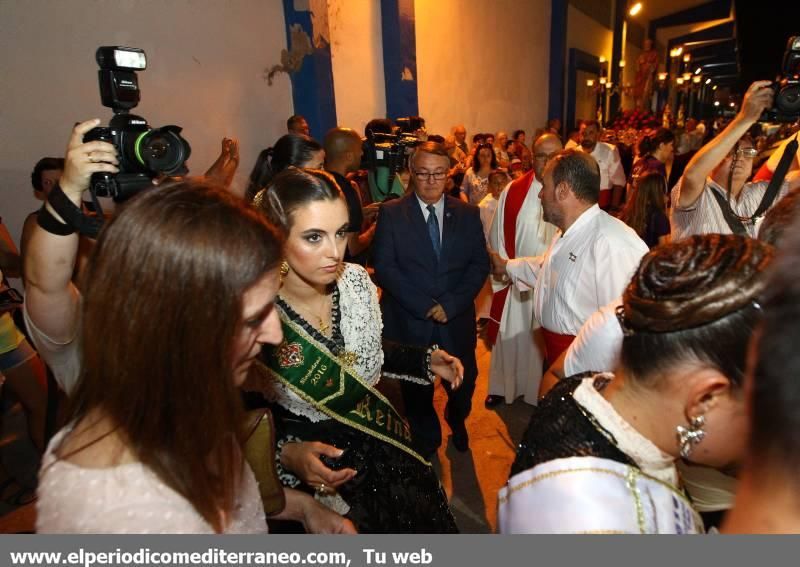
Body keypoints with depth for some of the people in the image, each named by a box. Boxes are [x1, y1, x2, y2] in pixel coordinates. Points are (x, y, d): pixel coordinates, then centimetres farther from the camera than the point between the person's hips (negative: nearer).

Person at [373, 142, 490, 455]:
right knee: (417, 391, 16)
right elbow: (384, 267, -11)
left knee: (464, 384, 16)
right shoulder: (391, 213, -4)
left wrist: (451, 303, -14)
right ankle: (426, 441, 43)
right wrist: (425, 305, -16)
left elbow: (480, 264, -1)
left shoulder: (467, 214, 3)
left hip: (457, 321, 2)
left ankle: (457, 422, 50)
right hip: (410, 321, -1)